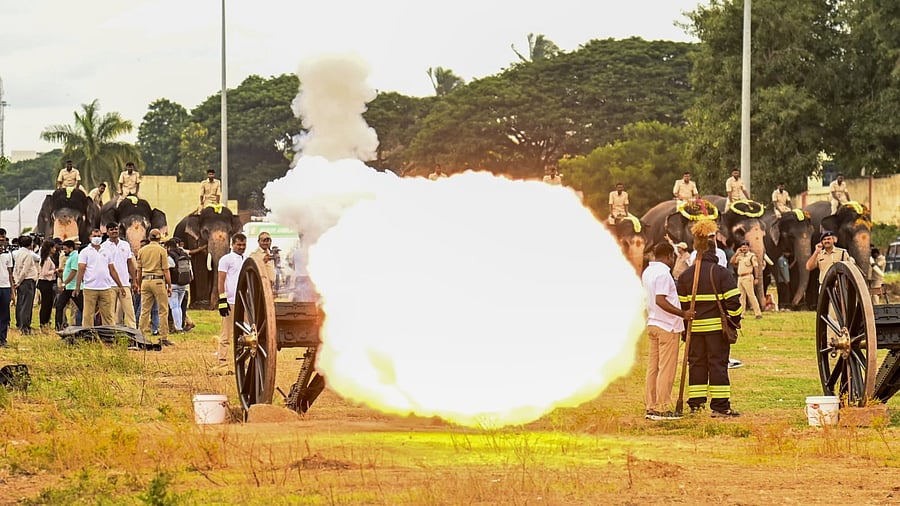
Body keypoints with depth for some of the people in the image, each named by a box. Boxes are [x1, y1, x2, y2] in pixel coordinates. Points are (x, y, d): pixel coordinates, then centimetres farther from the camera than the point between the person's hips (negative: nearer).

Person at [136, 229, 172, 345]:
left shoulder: (142, 250, 8)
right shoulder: (162, 250, -5)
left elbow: (139, 270, 11)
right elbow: (165, 270, -6)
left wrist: (139, 285, 19)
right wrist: (169, 286, 0)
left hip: (145, 281, 4)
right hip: (158, 281, -4)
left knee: (144, 310, 7)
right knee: (163, 310, 0)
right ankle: (164, 337, -3)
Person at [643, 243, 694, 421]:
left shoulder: (647, 272, 13)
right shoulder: (663, 273, -16)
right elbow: (660, 300, -25)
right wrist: (683, 313, -23)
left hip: (652, 324, 9)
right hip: (667, 326, -9)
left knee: (653, 367, 10)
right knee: (666, 369, -5)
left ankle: (651, 407, 12)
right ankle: (662, 408, -4)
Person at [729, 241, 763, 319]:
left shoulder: (752, 256, -1)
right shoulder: (740, 256, 17)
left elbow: (756, 267, -7)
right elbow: (732, 262, 13)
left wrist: (756, 278, -14)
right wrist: (737, 253, 7)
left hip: (747, 277, -7)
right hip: (740, 278, 7)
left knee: (751, 295, -11)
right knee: (741, 296, 8)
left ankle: (758, 313, -11)